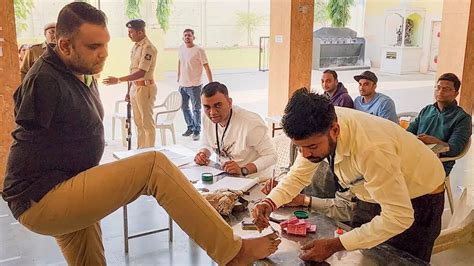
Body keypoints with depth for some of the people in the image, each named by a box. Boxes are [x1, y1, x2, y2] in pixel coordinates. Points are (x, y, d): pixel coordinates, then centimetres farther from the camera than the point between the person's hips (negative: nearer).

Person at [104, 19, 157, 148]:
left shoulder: (148, 48, -18)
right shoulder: (135, 46, 12)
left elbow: (141, 72, -24)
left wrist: (118, 80, -27)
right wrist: (129, 90, 17)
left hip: (145, 88, -9)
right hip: (134, 87, 9)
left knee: (147, 122, -1)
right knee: (138, 122, 16)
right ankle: (140, 150, 27)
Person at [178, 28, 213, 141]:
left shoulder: (199, 50, -14)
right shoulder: (181, 48, 5)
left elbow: (207, 67, -14)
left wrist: (211, 84, -18)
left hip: (195, 85, -6)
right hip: (182, 85, 7)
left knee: (196, 109, 2)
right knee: (184, 107, 17)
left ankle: (197, 131, 15)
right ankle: (190, 127, 34)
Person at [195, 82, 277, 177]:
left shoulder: (251, 123, -23)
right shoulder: (207, 118, -3)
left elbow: (271, 156, -19)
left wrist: (243, 170, -30)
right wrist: (203, 153, -7)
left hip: (253, 179, -6)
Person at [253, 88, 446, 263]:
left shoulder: (371, 149, -42)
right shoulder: (317, 129, -22)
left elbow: (399, 217, -37)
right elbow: (299, 175, -8)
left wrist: (335, 245, -37)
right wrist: (269, 203, -27)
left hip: (417, 197, -6)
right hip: (376, 192, 6)